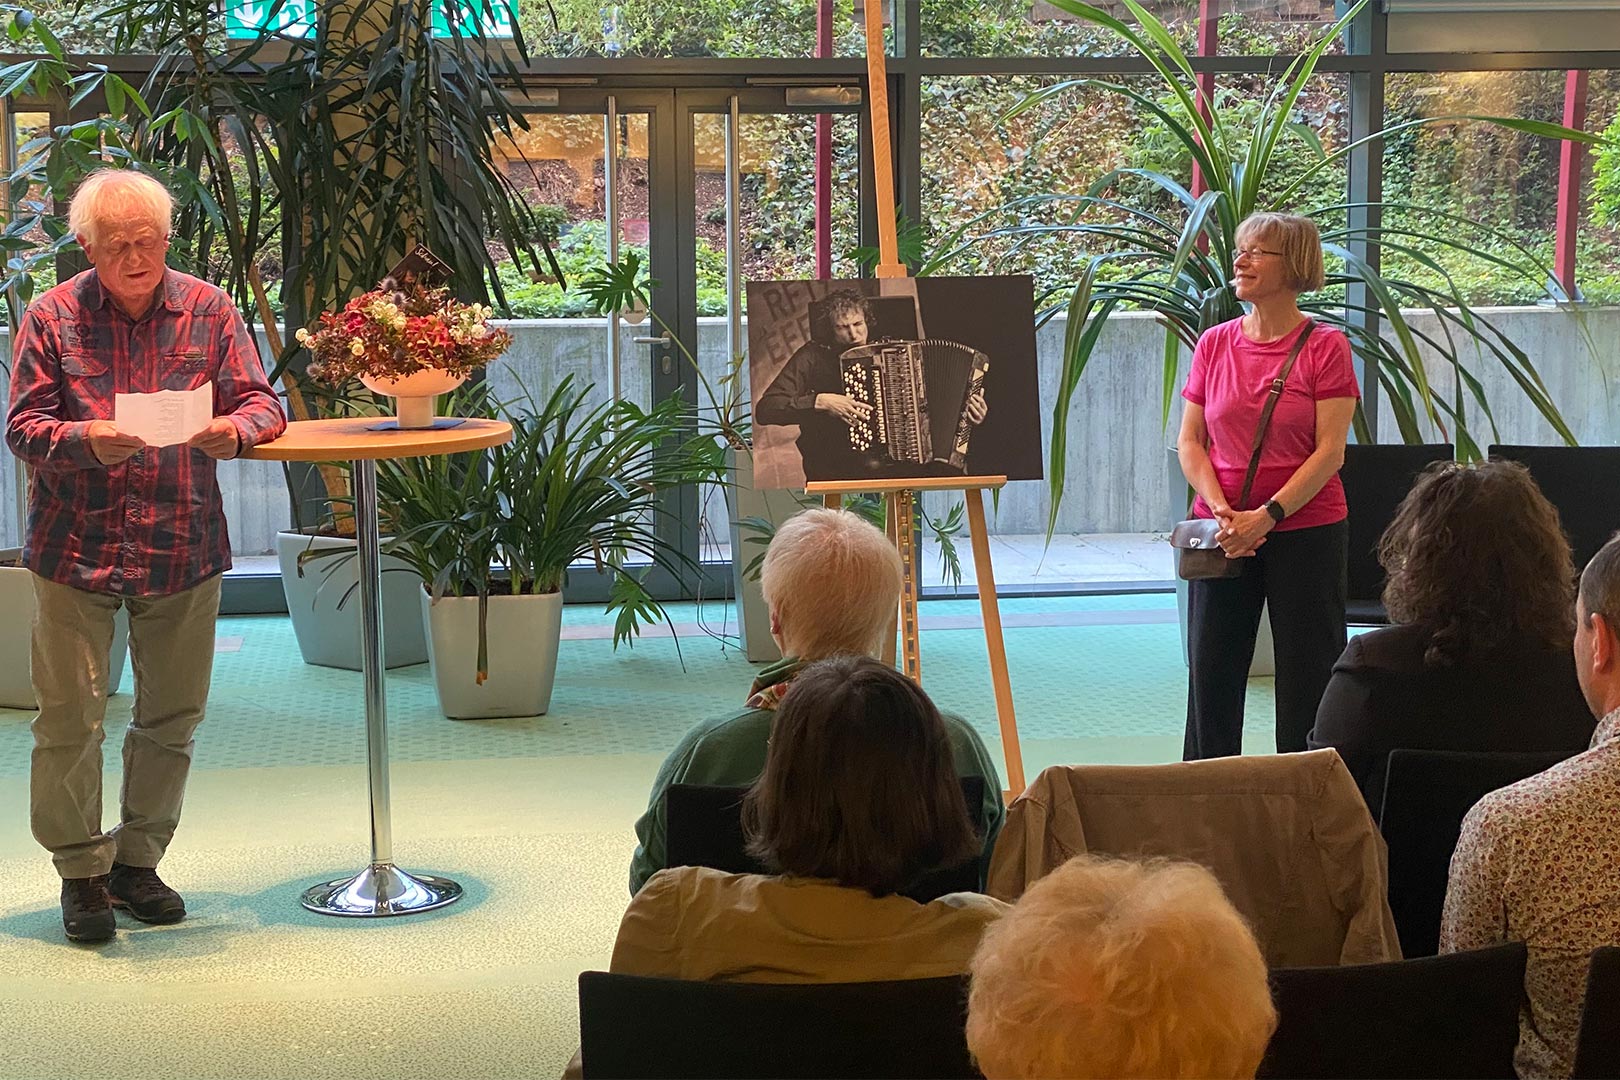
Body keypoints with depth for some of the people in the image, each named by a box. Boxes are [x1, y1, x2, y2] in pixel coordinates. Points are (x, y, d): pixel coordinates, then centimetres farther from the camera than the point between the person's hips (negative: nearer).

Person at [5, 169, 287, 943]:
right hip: (76, 546, -2)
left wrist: (234, 429, -24)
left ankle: (137, 860, 27)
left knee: (173, 715, 10)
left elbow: (261, 402, 0)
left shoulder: (208, 311, 3)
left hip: (184, 545, 2)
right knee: (70, 715, -1)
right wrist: (86, 441, -25)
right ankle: (81, 870, 14)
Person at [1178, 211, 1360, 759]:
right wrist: (1220, 510, -10)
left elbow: (1329, 451, -10)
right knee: (1211, 669, 8)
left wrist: (1266, 516, -17)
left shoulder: (1326, 347, -6)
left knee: (1307, 673, 3)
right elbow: (1189, 440, 6)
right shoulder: (1214, 344, 6)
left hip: (1307, 530, -4)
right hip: (1222, 533, 4)